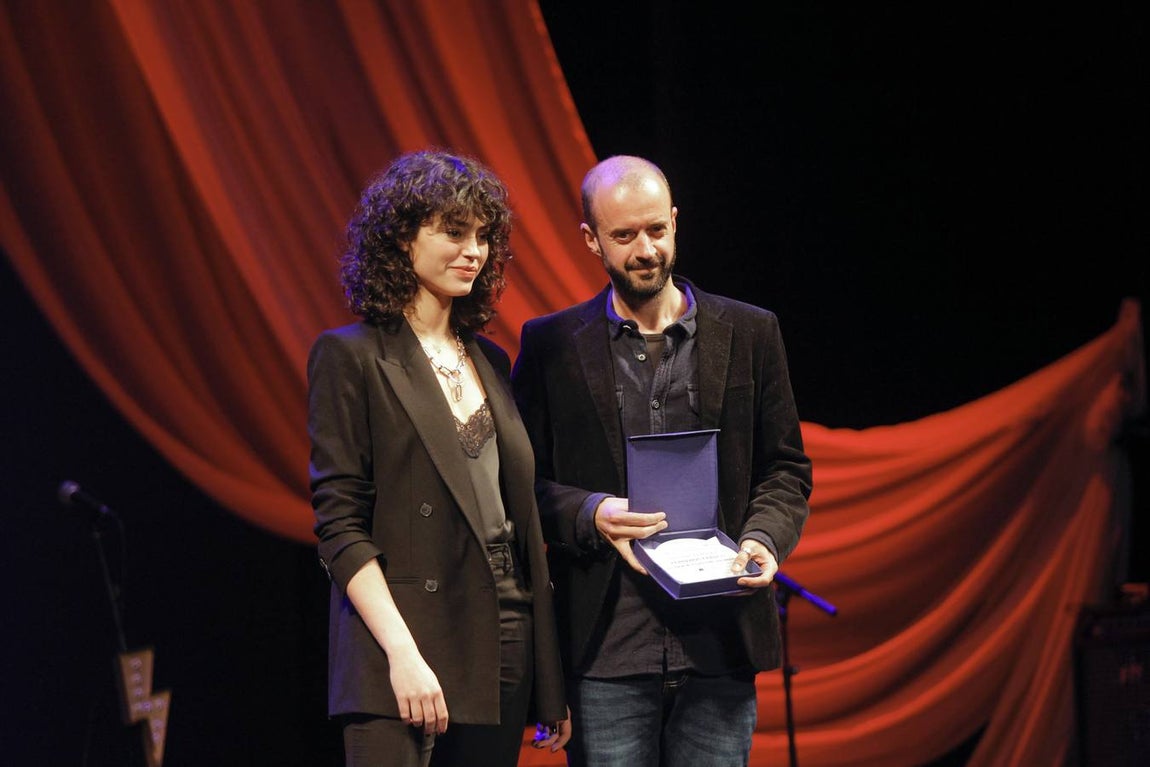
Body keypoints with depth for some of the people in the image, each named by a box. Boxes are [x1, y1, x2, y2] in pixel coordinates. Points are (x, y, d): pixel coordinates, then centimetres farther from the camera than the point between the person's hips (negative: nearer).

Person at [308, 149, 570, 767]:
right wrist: (402, 653, -18)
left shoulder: (489, 362, 17)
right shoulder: (351, 357, -2)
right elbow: (339, 525, -8)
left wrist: (550, 680, 13)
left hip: (503, 646, 6)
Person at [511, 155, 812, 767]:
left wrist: (764, 538, -7)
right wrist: (590, 515, -13)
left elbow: (786, 470, 13)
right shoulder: (551, 345, 7)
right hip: (606, 651, -1)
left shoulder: (749, 333, 10)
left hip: (718, 646, 1)